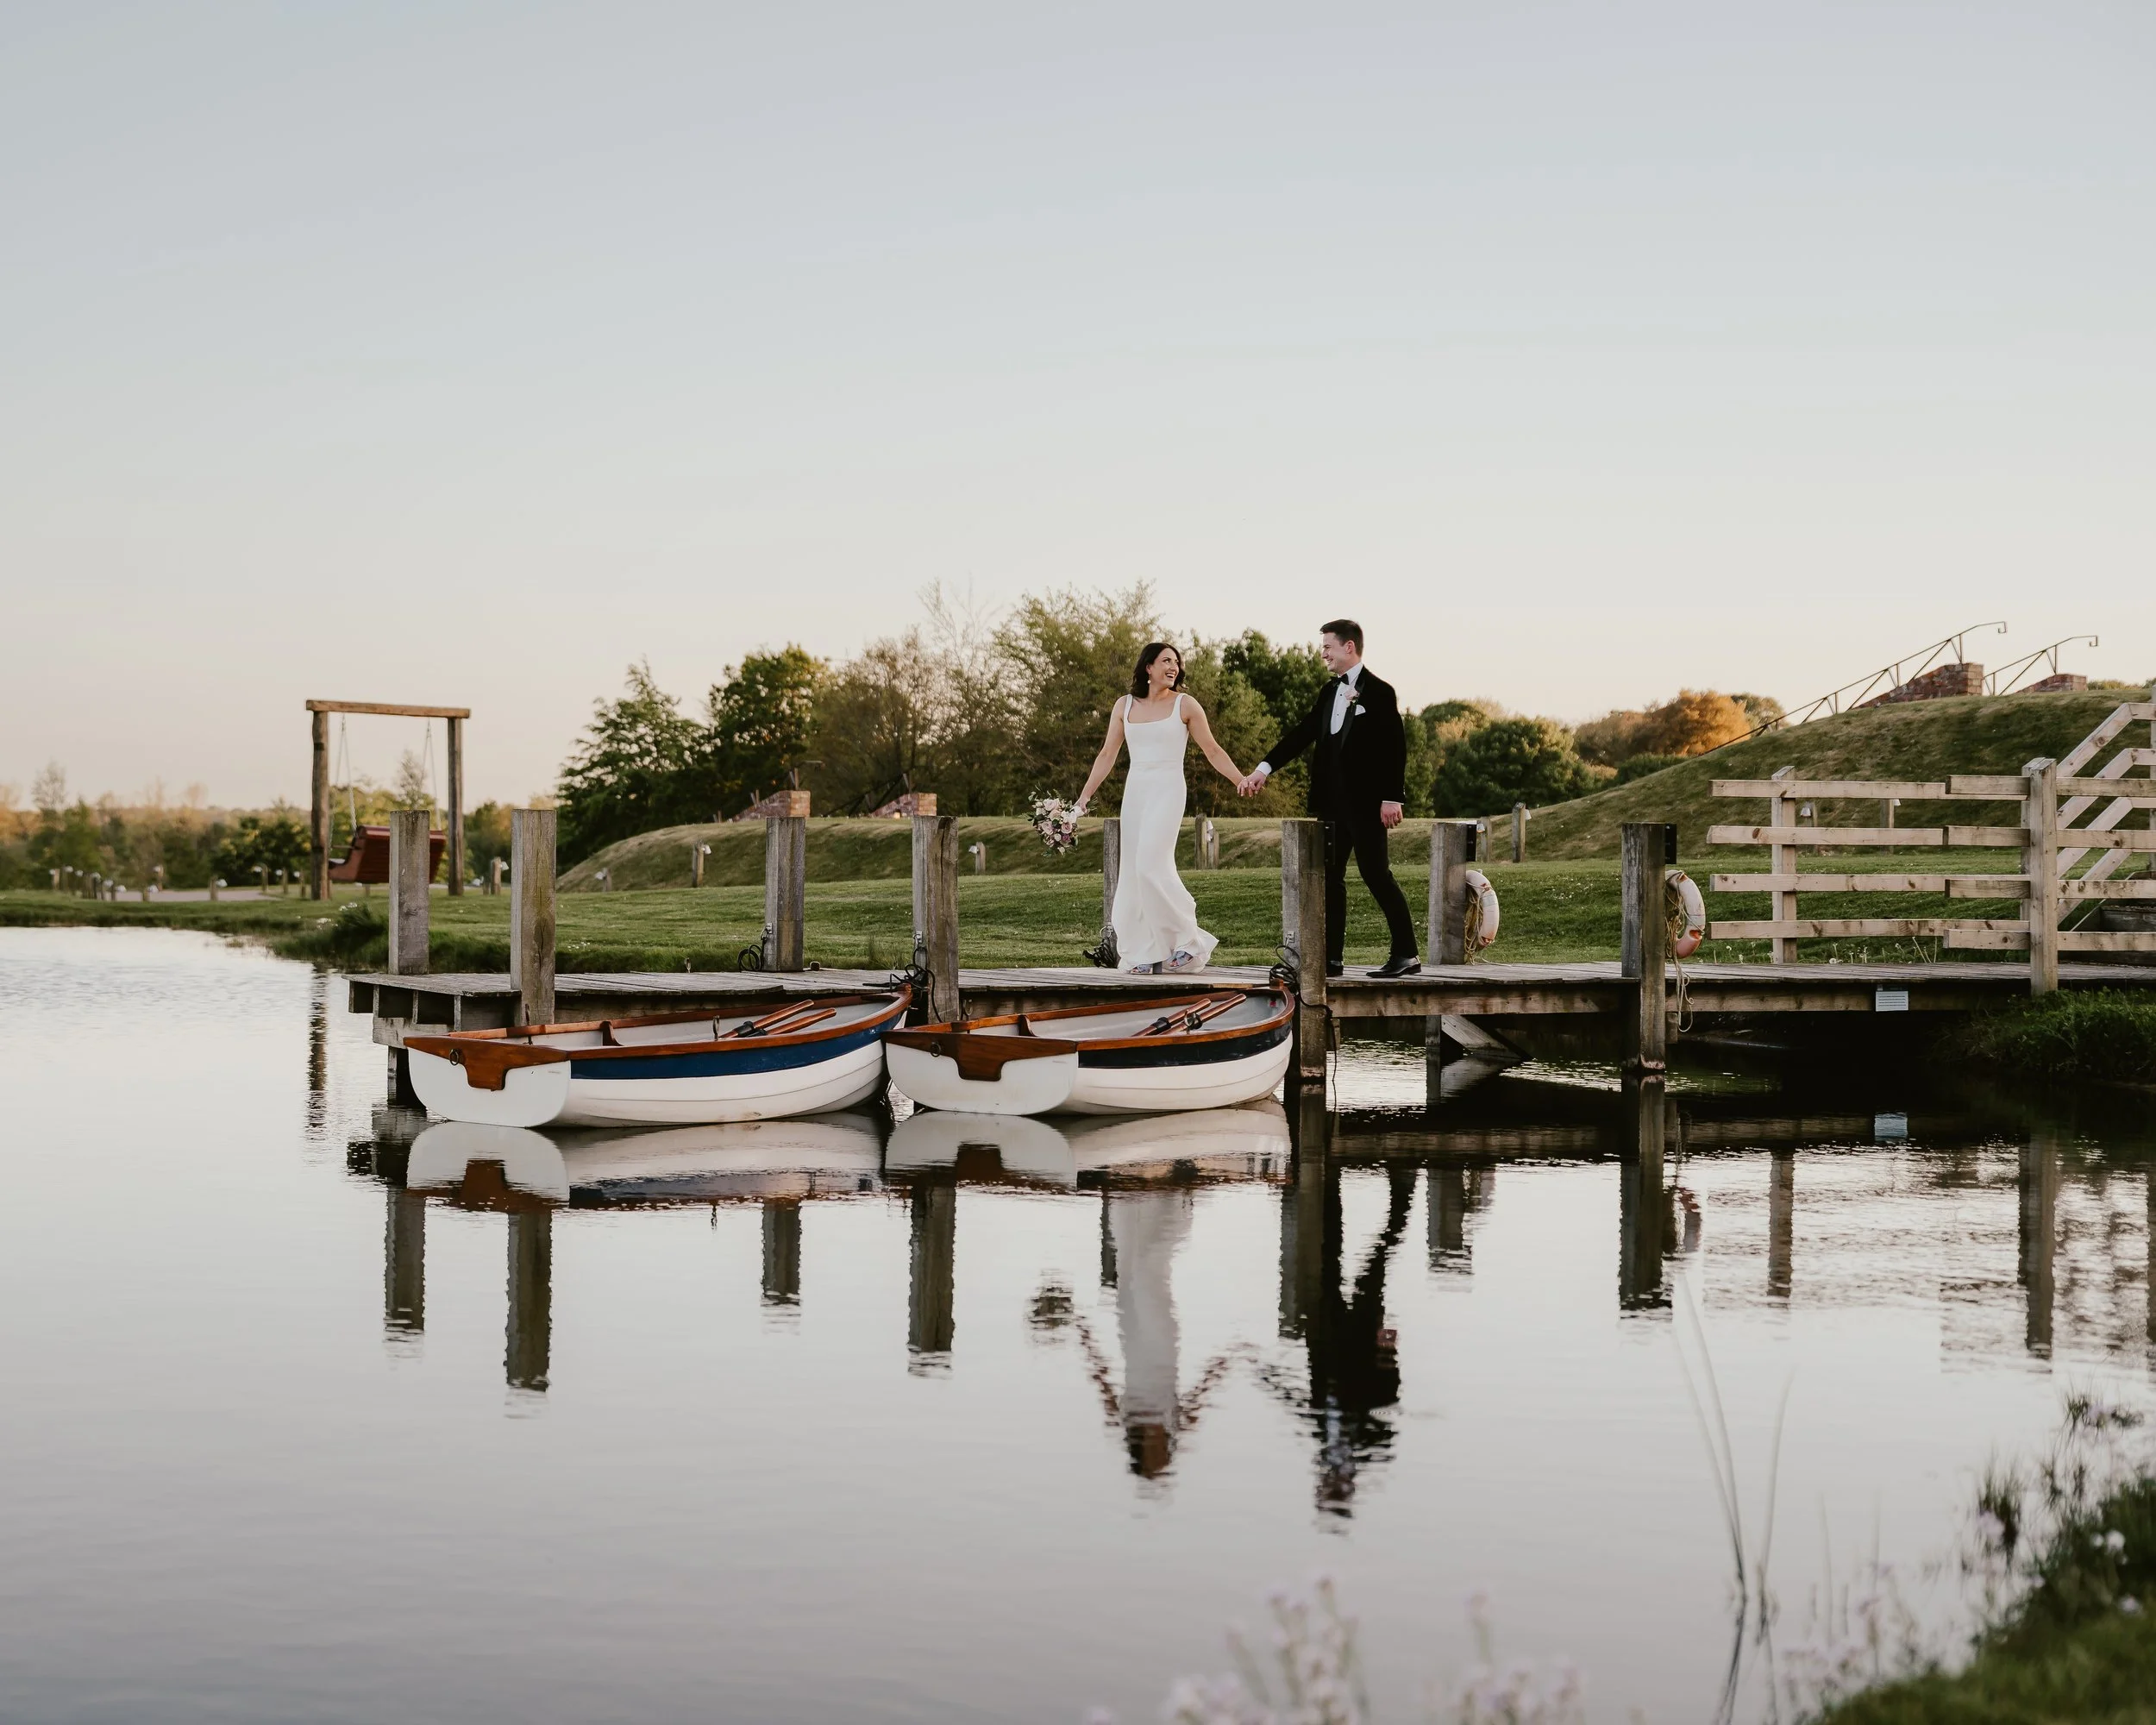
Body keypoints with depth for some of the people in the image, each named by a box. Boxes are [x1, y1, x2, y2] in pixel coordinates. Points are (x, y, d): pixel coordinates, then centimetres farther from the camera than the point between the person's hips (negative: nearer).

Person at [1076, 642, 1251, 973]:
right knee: (1134, 870, 1)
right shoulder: (1125, 706, 9)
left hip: (1168, 792, -4)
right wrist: (1084, 797, 9)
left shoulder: (1185, 705, 0)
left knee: (1152, 865, -18)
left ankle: (1186, 941, -6)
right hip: (1134, 792, 4)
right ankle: (1146, 953, 7)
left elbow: (1212, 751, 4)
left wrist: (1242, 781, -4)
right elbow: (1107, 755, 12)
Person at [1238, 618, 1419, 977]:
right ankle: (1331, 957, 12)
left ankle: (1406, 954, 1)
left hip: (1365, 802, -8)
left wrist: (1392, 798, -17)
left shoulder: (1379, 691, -7)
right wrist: (1264, 768, 0)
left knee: (1376, 874, -6)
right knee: (1330, 878, 8)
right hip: (1332, 801, 8)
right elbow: (1303, 734, 9)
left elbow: (1395, 748, -11)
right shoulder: (1329, 692, 14)